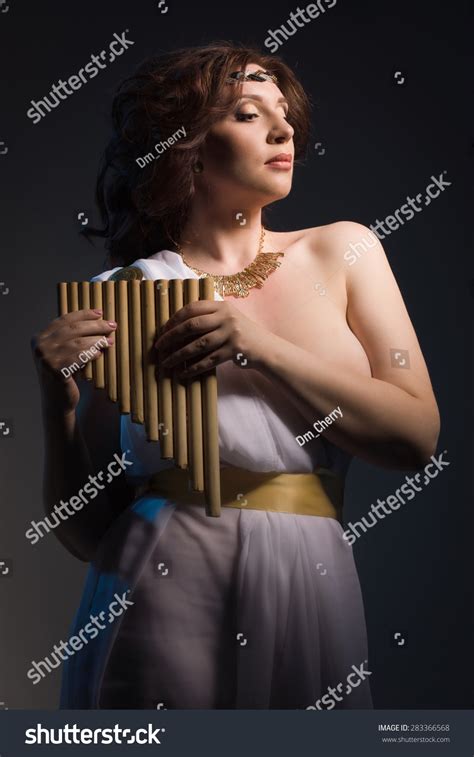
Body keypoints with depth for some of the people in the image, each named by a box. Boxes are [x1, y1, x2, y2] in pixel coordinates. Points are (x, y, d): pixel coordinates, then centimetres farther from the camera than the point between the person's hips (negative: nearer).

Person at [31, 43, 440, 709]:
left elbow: (418, 437, -3)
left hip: (311, 594, 2)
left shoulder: (341, 252, 7)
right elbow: (83, 530, 2)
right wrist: (59, 398, -14)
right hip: (161, 586, -2)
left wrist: (266, 347, -12)